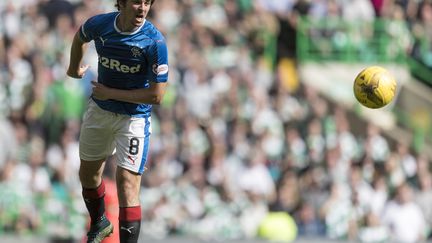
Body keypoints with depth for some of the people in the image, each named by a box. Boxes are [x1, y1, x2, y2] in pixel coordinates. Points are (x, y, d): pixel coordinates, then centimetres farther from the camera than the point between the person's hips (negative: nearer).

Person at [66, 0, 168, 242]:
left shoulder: (155, 42, -24)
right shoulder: (99, 24, -12)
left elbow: (156, 96, -24)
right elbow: (80, 37, 14)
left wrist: (110, 93, -20)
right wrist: (75, 67, 28)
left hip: (134, 117, -5)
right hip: (99, 111, 5)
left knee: (127, 185, -15)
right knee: (88, 174, 22)